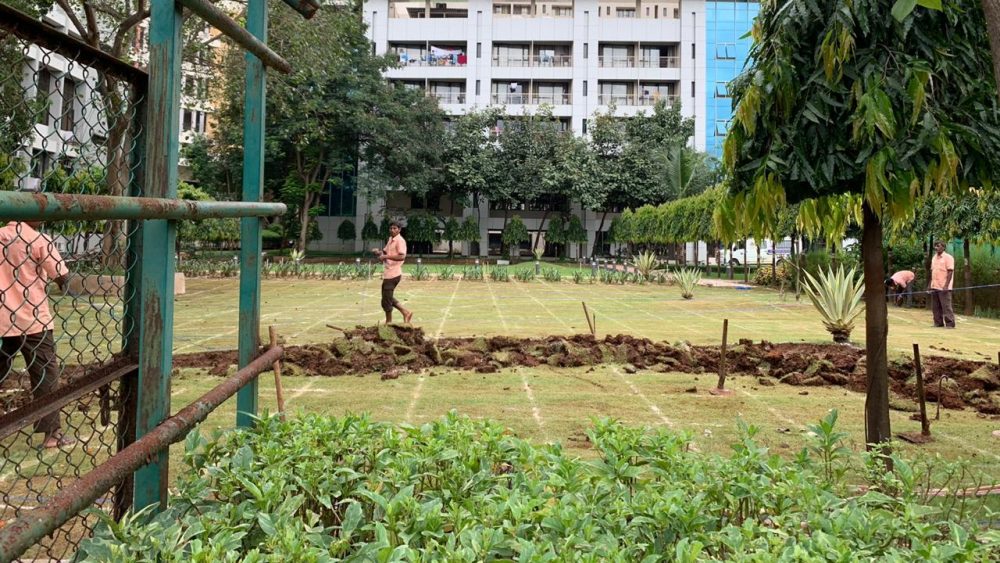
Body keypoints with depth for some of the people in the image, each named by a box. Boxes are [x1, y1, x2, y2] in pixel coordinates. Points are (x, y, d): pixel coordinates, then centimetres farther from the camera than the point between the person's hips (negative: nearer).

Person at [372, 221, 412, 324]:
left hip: (393, 274, -10)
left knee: (386, 300, -2)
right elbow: (386, 252, 26)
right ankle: (406, 312, 23)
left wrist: (386, 256, -25)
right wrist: (379, 252, 5)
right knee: (388, 297, 15)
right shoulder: (390, 239, 16)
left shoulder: (400, 240, -13)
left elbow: (402, 256, -23)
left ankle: (388, 322, 11)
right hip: (388, 273, 10)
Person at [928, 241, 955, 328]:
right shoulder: (934, 258, 15)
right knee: (935, 307, 9)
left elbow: (950, 272, -12)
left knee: (946, 306, -6)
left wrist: (946, 285, -19)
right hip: (934, 286, 7)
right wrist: (930, 284, 15)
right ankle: (938, 323, 16)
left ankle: (950, 324, -2)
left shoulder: (948, 257, -8)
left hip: (943, 287, -7)